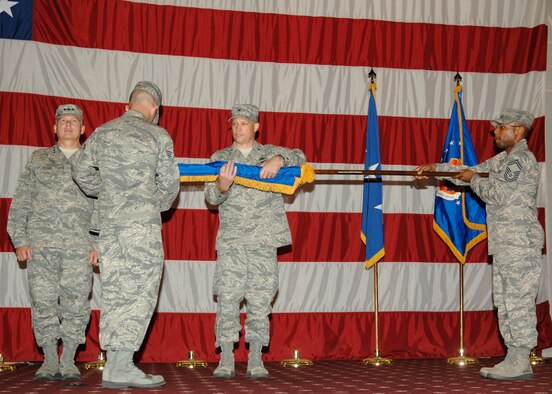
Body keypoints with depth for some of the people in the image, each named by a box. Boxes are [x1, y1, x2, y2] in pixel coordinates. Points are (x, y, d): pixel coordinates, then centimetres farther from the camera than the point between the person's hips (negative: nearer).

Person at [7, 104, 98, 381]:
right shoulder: (38, 159, 15)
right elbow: (21, 202, 11)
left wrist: (98, 244, -2)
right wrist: (20, 239, 1)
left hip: (79, 246, -1)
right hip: (40, 244, 1)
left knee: (76, 304, -3)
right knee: (43, 302, 0)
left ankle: (68, 362, 8)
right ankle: (50, 361, 11)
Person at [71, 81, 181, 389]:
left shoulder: (102, 133, 13)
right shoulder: (158, 135, 0)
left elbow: (81, 172, 14)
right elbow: (170, 182, 0)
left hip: (109, 220, 5)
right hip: (142, 220, -5)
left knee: (114, 293, 7)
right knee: (141, 292, -3)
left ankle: (114, 364, 8)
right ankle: (122, 366, -8)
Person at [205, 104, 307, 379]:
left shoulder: (271, 153, 14)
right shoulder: (220, 158, 13)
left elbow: (298, 157, 0)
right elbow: (211, 197, 3)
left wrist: (279, 159, -20)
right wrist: (222, 187, -20)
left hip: (264, 240, 0)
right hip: (231, 240, 0)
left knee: (260, 300, 1)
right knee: (227, 298, -5)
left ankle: (256, 359, 8)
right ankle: (226, 359, 2)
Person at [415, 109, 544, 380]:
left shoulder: (521, 158, -10)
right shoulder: (504, 159, 19)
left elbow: (498, 195, -16)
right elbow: (474, 172, 20)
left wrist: (473, 180, -1)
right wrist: (436, 168, 11)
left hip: (520, 244, -10)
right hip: (505, 245, 10)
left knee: (518, 300, -7)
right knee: (505, 302, 10)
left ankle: (519, 362, -3)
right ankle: (516, 361, 14)